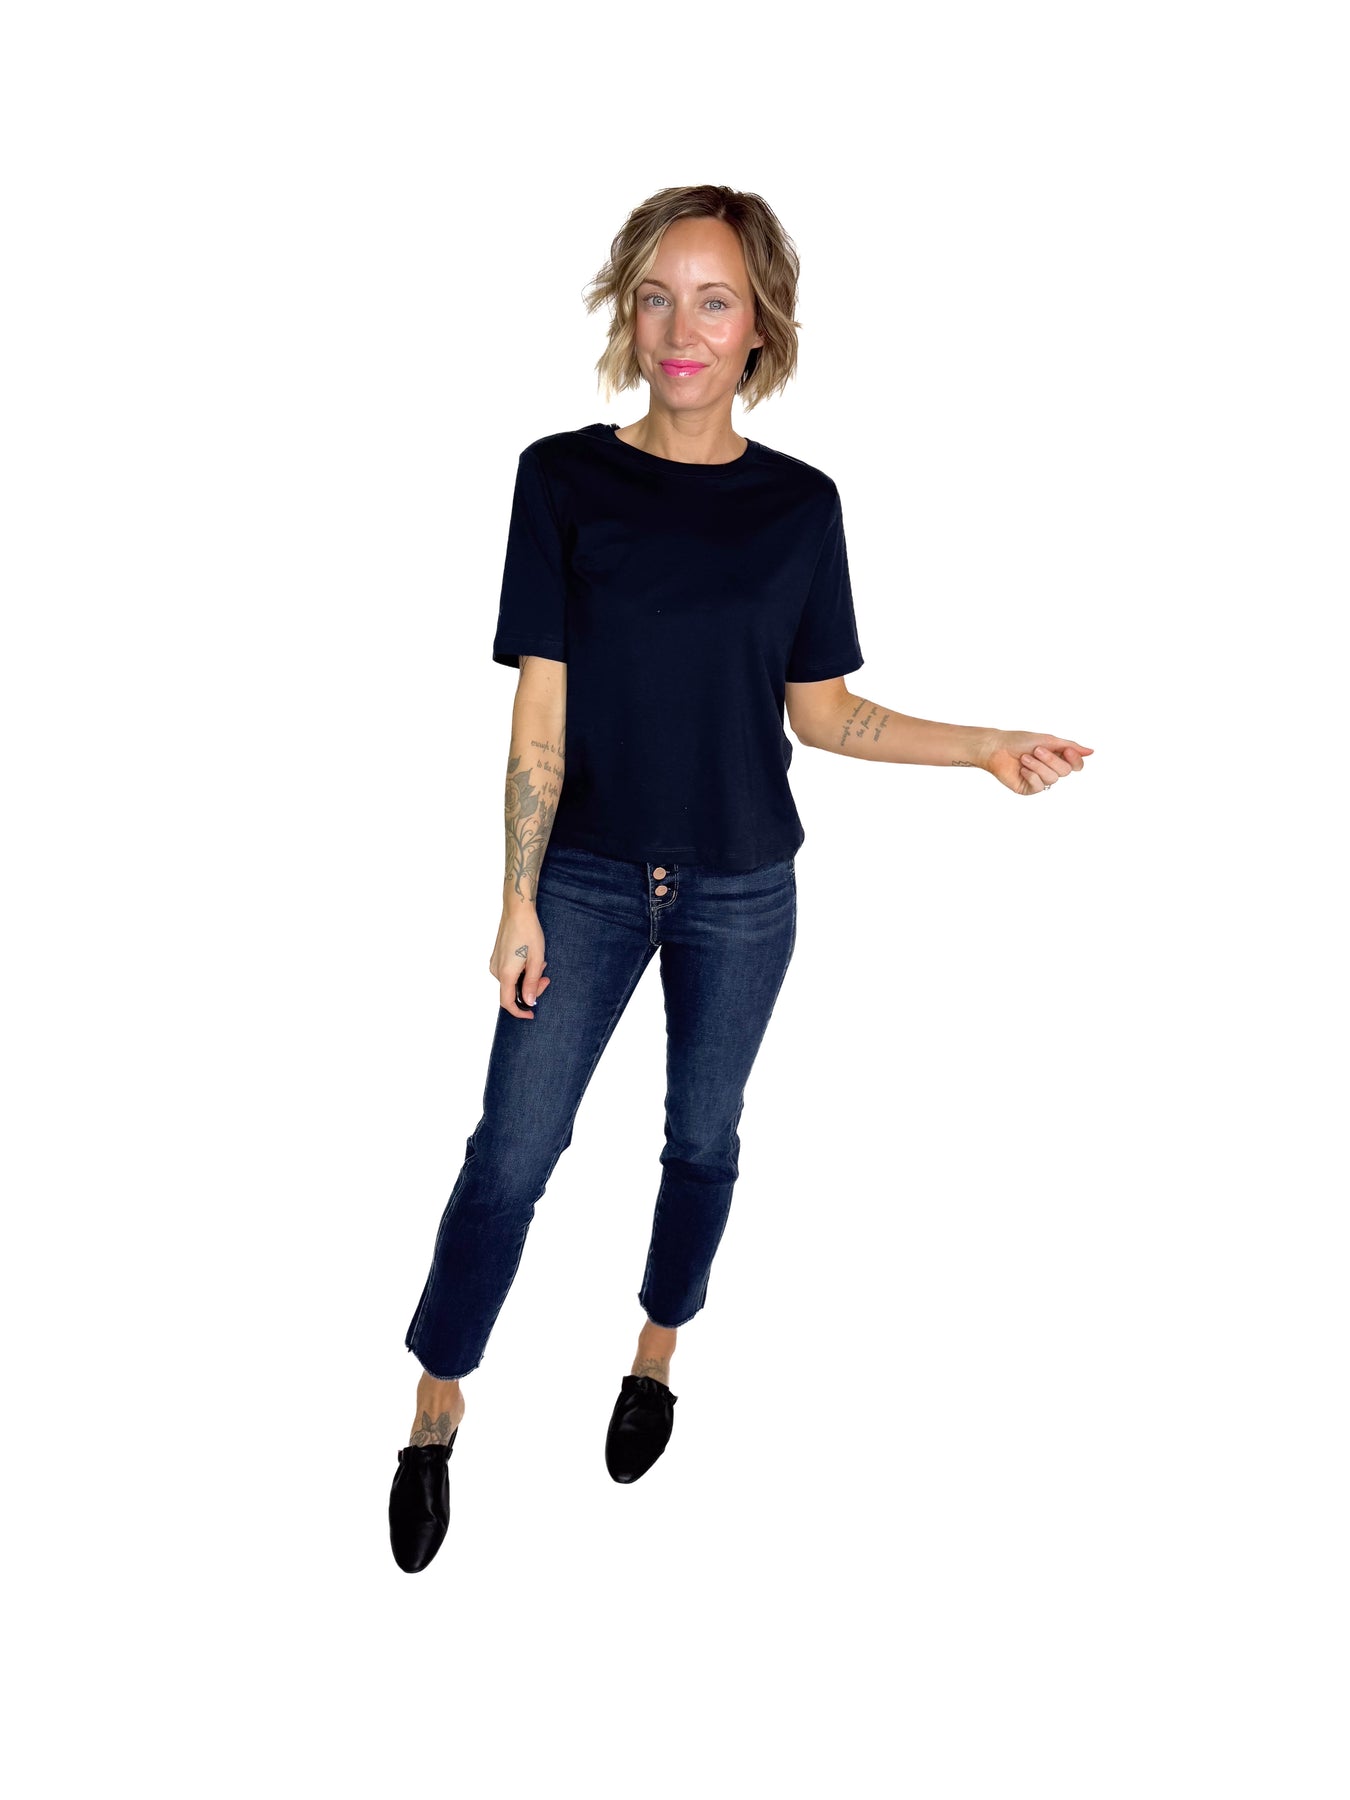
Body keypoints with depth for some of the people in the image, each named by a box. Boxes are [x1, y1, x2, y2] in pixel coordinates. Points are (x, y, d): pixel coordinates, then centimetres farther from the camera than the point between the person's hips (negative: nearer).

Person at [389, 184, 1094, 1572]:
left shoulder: (799, 505, -2)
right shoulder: (564, 478, -8)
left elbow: (819, 712, 5)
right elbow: (540, 713, -8)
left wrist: (987, 747, -5)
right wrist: (519, 903, -9)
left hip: (741, 892, 2)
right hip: (589, 875, -2)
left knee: (701, 1137, 16)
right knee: (511, 1153, 1)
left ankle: (658, 1351, 40)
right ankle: (435, 1413, 19)